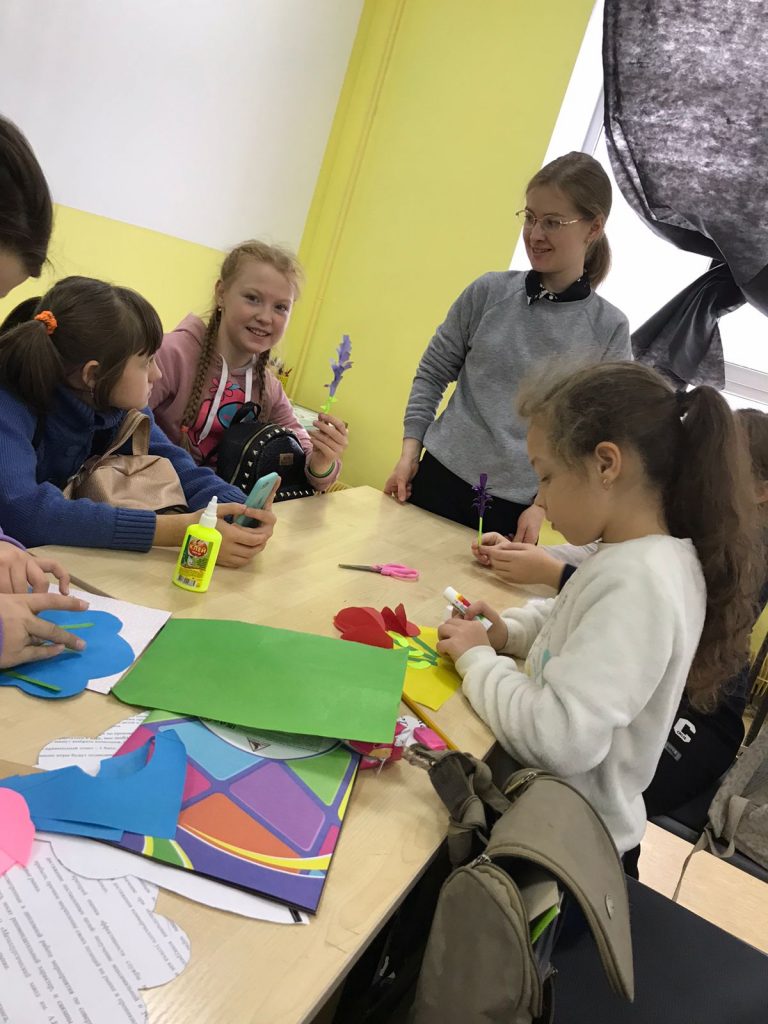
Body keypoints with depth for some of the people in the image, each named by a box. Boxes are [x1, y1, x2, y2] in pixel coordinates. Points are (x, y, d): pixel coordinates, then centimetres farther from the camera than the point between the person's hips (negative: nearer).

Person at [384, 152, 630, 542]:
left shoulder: (609, 329, -3)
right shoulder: (489, 292, -1)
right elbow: (432, 374, 7)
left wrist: (543, 505, -8)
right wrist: (409, 453, -1)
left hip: (515, 510, -1)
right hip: (439, 480, 2)